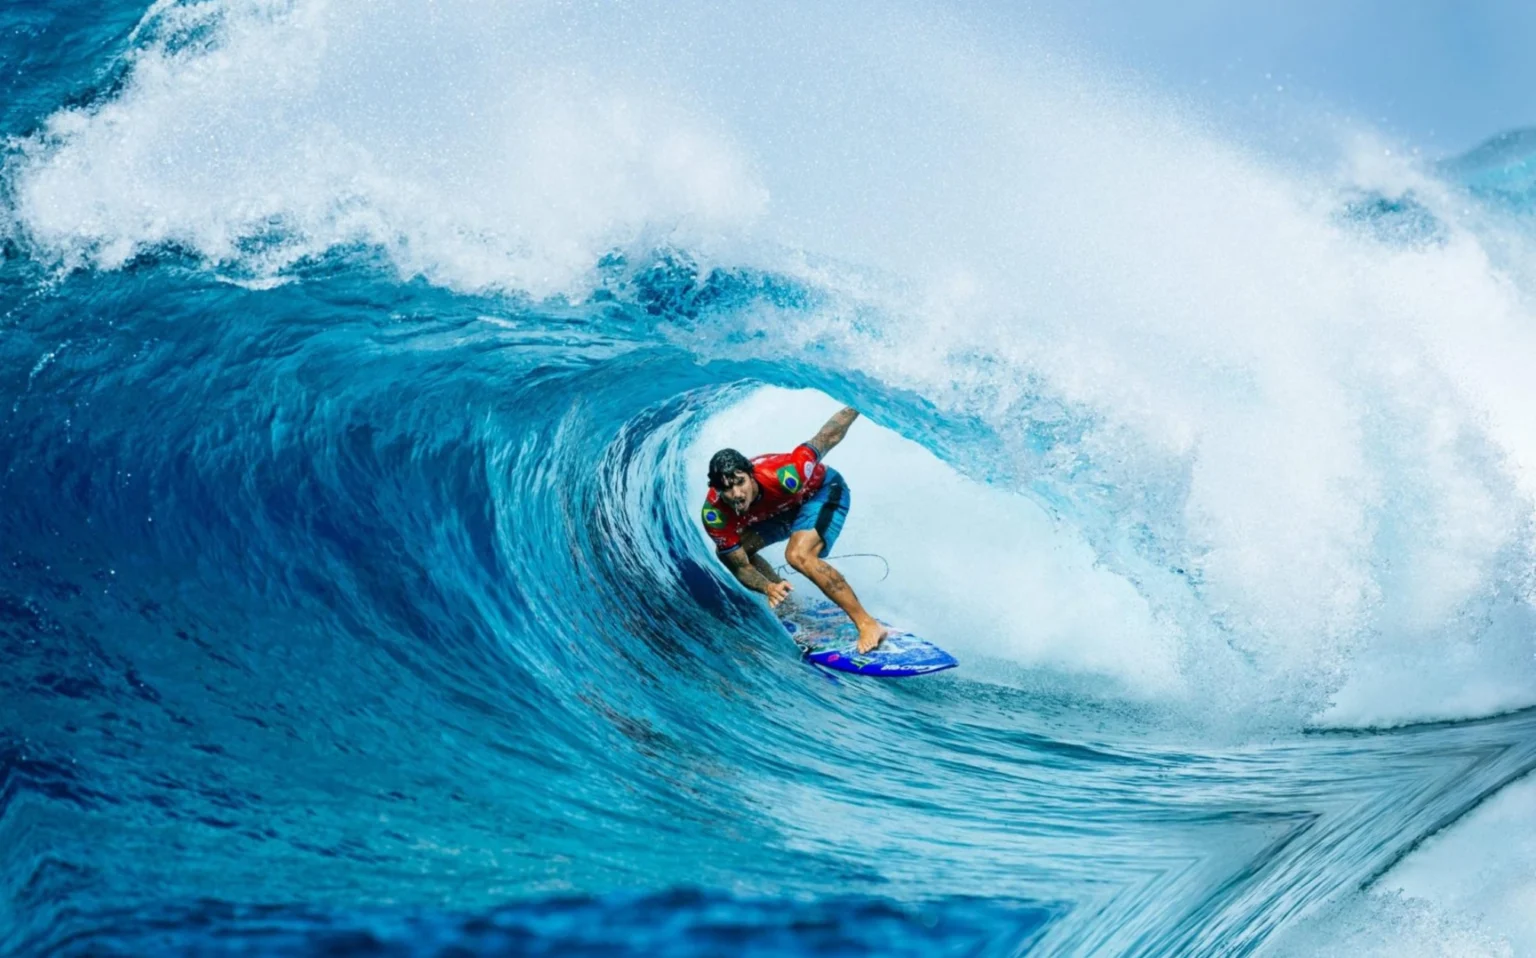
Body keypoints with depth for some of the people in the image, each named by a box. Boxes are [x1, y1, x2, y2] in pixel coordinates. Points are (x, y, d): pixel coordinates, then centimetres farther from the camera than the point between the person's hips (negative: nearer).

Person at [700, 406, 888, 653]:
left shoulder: (782, 476, -40)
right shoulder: (715, 515, -28)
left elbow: (827, 438, -27)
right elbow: (741, 567, -21)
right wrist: (768, 587, -41)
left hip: (824, 489, -6)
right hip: (783, 506, 6)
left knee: (798, 555, -30)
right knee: (727, 553, 2)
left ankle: (868, 625, -29)